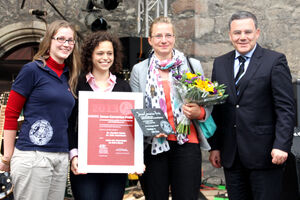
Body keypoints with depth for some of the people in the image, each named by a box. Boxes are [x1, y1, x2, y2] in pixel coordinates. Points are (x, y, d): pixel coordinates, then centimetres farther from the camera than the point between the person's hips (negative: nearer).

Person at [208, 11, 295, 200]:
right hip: (231, 155, 4)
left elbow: (286, 108, -7)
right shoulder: (220, 64, 12)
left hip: (264, 154, -4)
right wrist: (214, 146, 8)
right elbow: (216, 108, 12)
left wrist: (281, 146, -16)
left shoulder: (275, 61, -2)